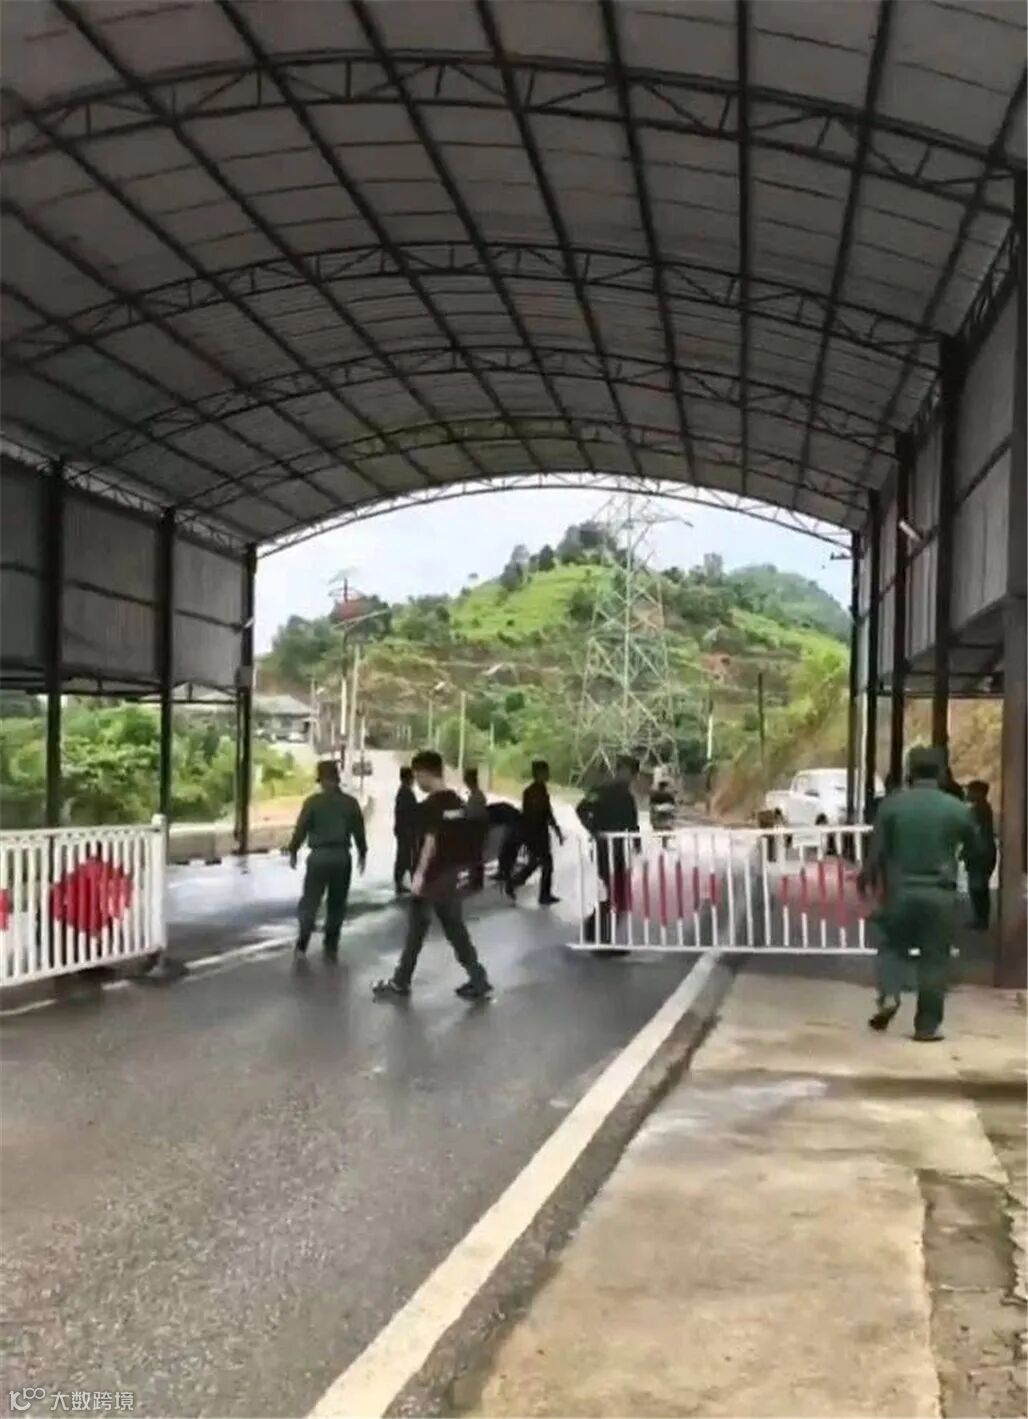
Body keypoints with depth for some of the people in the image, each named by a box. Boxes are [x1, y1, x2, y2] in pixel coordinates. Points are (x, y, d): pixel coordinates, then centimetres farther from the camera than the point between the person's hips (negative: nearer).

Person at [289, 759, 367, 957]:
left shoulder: (313, 801, -6)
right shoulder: (351, 802, 2)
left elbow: (301, 829, -5)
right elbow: (359, 831, 6)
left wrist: (293, 851, 8)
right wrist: (362, 853, 21)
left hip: (319, 856, -2)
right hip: (342, 857, 2)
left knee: (310, 900, 2)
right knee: (337, 903, 11)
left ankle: (302, 944, -8)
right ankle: (331, 946, 13)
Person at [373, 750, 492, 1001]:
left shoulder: (430, 805, -15)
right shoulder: (457, 803, 8)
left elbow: (430, 842, -21)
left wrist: (419, 873, -19)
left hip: (432, 877, -7)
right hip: (451, 875, 7)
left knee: (416, 931, 4)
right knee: (455, 929, 10)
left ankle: (400, 984, 16)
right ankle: (479, 981, 7)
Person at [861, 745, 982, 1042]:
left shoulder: (892, 804, -3)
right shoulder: (958, 809, -1)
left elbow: (877, 850, -3)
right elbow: (976, 850, 13)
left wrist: (866, 879, 10)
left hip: (900, 890, 0)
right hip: (940, 894, 0)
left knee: (892, 945, 19)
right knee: (934, 959, 7)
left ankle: (889, 995, -4)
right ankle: (927, 1025, 8)